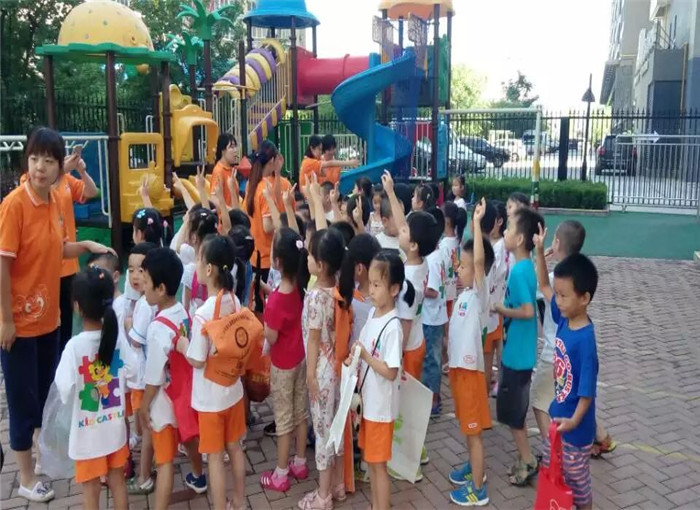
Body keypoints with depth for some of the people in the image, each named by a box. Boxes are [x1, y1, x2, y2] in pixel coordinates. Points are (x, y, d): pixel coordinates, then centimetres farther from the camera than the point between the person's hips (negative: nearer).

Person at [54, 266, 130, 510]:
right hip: (116, 427, 3)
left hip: (87, 432, -3)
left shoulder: (75, 346, -22)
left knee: (91, 489, 14)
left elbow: (65, 392, -20)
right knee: (118, 482, 19)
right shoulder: (118, 337, -10)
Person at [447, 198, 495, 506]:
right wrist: (451, 362, 18)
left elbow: (480, 260, -32)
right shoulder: (463, 295, 8)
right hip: (458, 366, 8)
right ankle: (473, 467, 40)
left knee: (473, 429, 2)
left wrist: (477, 222, -32)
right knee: (466, 425, 22)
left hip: (470, 369, -8)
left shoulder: (479, 294, -17)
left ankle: (478, 489, 14)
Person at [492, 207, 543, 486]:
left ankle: (528, 461, 18)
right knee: (514, 408, 20)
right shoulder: (526, 266, 5)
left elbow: (527, 311, -28)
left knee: (511, 411, 5)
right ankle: (526, 457, 31)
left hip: (517, 352, -9)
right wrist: (505, 308, 5)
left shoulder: (519, 270, -23)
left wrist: (501, 309, -15)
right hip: (518, 350, 9)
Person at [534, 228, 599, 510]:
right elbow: (544, 287, 6)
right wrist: (539, 251, -3)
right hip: (558, 415, 8)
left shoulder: (585, 339, -28)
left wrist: (574, 421, -28)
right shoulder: (563, 319, -6)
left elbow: (587, 389, -24)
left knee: (578, 482, 14)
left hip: (575, 426, -7)